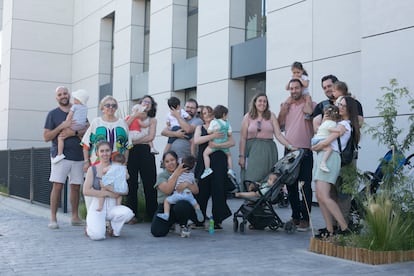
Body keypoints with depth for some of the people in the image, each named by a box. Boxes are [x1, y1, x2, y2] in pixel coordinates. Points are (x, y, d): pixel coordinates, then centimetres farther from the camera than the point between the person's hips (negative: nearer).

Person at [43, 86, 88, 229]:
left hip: (78, 156, 3)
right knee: (57, 185, -9)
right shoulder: (53, 114, 6)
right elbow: (46, 137, 0)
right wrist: (61, 127, -13)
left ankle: (75, 217, 17)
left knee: (76, 186, 7)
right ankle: (53, 218, -4)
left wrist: (73, 132, -14)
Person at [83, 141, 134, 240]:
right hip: (97, 206, -2)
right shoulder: (92, 169, 3)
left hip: (112, 206, 2)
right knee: (97, 235, -27)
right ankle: (90, 227, 13)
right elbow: (86, 191, -8)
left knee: (128, 213, -32)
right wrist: (108, 193, -13)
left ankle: (113, 229, 2)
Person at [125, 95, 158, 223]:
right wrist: (134, 116, -8)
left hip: (145, 151, 0)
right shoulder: (132, 117, 14)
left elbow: (150, 137, -2)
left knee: (149, 184, -1)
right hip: (131, 152, 0)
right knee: (131, 183, -2)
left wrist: (134, 141, -7)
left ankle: (151, 214, 8)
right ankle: (133, 215, 3)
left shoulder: (152, 120, 14)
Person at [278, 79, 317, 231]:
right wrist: (285, 106, -1)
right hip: (289, 150, 5)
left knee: (305, 186, -5)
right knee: (291, 186, 10)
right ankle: (295, 216, 21)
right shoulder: (286, 105, 14)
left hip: (305, 150, -5)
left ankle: (305, 219, -1)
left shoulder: (311, 104, 1)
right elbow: (279, 124, 5)